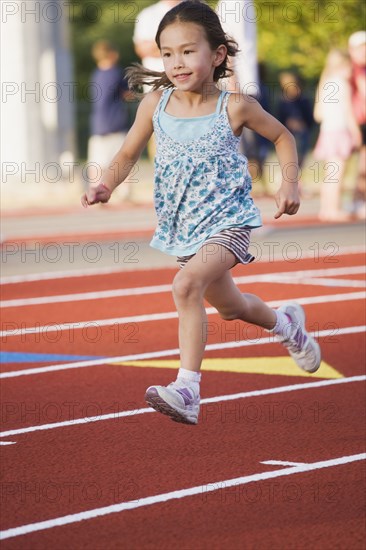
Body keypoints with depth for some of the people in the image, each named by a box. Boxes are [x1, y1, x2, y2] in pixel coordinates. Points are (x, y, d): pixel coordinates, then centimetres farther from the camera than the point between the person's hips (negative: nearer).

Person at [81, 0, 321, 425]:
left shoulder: (234, 108, -13)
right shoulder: (155, 104, -5)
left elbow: (282, 137, 5)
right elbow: (128, 153, 8)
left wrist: (289, 184, -7)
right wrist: (106, 187, -10)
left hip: (228, 220, -6)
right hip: (184, 226, 6)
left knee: (187, 284, -31)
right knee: (227, 306, 25)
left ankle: (187, 389, -31)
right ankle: (286, 324, 58)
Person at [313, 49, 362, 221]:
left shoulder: (324, 85, 12)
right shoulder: (343, 84, -11)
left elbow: (318, 114, 13)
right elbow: (348, 111, -13)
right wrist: (355, 132, -7)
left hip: (326, 130, 8)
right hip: (340, 130, -8)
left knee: (329, 174, 13)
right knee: (336, 174, -6)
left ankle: (325, 208, 15)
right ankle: (334, 209, -7)